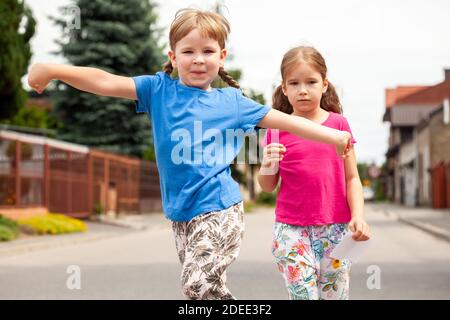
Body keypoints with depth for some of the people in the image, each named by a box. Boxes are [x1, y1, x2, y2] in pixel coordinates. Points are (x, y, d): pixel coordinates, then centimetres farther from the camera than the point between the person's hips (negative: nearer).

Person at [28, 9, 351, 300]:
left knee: (199, 284, -15)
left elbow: (286, 121, 7)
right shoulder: (159, 90, 3)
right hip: (180, 213, 3)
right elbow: (106, 82, -6)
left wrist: (334, 136, 7)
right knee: (210, 288, 12)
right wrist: (52, 69, -16)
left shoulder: (233, 102, 2)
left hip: (219, 209, -3)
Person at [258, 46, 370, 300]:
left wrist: (358, 216, -8)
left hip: (336, 229, 1)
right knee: (303, 293, -5)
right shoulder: (277, 129, 3)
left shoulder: (338, 124, 3)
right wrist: (268, 166, -12)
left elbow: (352, 178, 5)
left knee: (335, 293, 6)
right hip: (291, 229, 0)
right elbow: (267, 186, 8)